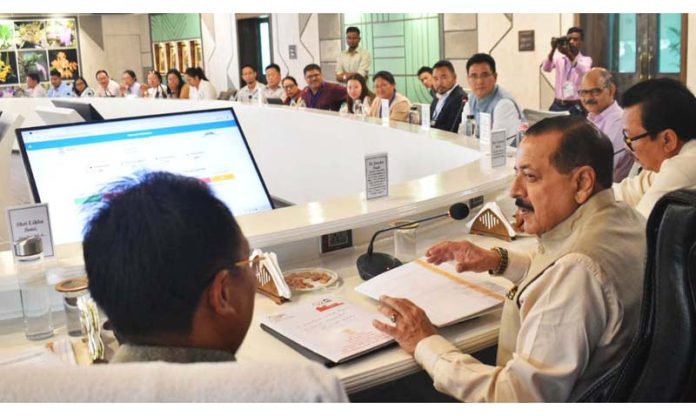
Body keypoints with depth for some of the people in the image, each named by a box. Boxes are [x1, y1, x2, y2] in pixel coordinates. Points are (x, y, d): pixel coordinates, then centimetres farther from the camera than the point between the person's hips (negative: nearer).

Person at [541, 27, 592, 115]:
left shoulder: (586, 60, 2)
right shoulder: (559, 57, 7)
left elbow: (584, 72, -22)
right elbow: (546, 68, -12)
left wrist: (569, 55, -34)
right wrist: (553, 50, -27)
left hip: (575, 107, -2)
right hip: (557, 105, 2)